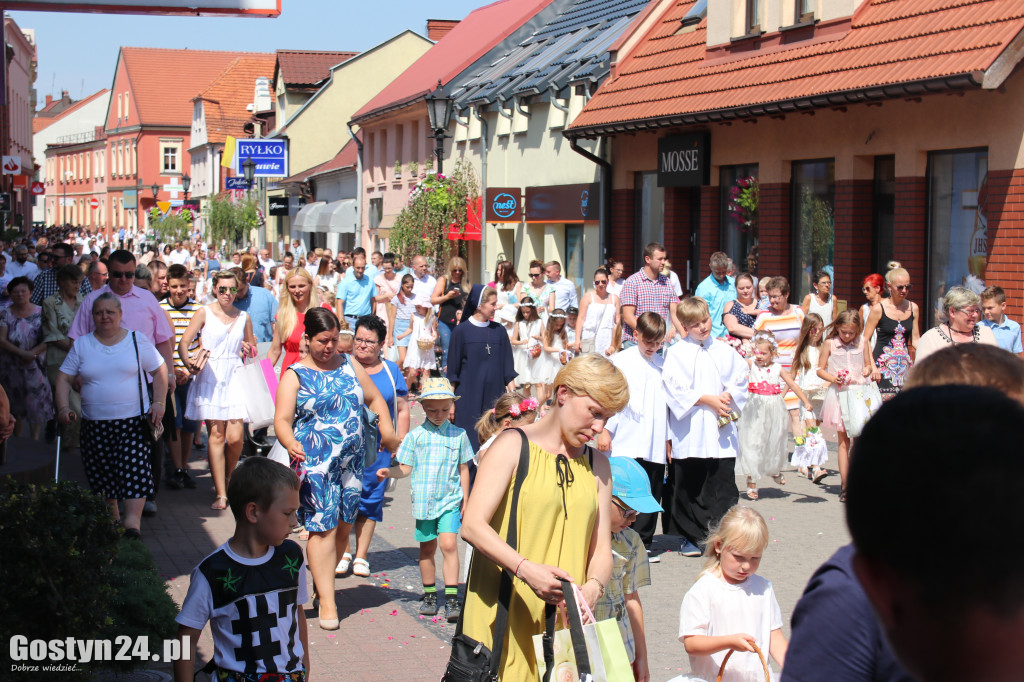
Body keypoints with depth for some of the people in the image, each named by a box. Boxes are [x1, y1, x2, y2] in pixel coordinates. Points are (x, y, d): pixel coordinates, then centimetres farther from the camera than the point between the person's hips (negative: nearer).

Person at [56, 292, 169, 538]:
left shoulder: (137, 340, 4)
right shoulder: (82, 345, 8)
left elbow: (160, 370, 10)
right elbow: (63, 378, 8)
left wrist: (158, 402, -2)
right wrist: (64, 408, -7)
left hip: (133, 420, -2)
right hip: (95, 424, 2)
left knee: (134, 470, -14)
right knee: (101, 473, 5)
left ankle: (132, 520, -20)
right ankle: (111, 518, 21)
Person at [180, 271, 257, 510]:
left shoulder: (243, 318, 12)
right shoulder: (204, 313, 4)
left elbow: (252, 350, 27)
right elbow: (184, 343, -5)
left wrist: (249, 351, 5)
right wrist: (188, 360, -24)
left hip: (235, 377, 2)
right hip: (210, 377, -2)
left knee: (235, 437, -7)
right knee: (216, 435, -4)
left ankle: (227, 479, 21)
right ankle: (221, 494, 1)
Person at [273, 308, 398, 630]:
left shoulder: (348, 365, 12)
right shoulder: (295, 375, -2)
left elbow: (375, 398, 21)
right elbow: (282, 419, -11)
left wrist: (387, 431, 4)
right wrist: (290, 443, -32)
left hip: (351, 459, 5)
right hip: (315, 461, -5)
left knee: (342, 525, 7)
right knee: (323, 528, -9)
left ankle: (321, 584, 23)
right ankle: (326, 602, -5)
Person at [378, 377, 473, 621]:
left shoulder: (458, 435, 3)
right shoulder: (416, 435, 2)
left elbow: (463, 470, 9)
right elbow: (406, 468, 5)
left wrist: (465, 501, 11)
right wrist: (389, 472, -15)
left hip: (450, 500, -1)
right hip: (424, 500, 1)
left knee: (449, 544, -16)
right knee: (427, 548, 11)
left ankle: (452, 598, -13)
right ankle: (429, 594, 26)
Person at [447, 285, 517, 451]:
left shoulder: (499, 331, 8)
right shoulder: (462, 330, -2)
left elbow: (508, 368, 11)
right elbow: (453, 368, 0)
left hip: (494, 394, 3)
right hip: (469, 397, -3)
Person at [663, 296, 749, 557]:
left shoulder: (724, 351, 11)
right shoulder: (676, 353, -1)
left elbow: (740, 379, 11)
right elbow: (675, 389, -9)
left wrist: (728, 397, -8)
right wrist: (708, 400, -12)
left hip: (721, 429, 3)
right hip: (689, 432, -2)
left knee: (724, 483, -1)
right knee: (689, 487, 5)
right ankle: (690, 538, 15)